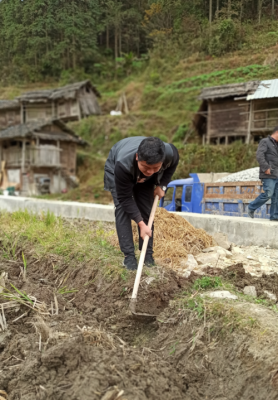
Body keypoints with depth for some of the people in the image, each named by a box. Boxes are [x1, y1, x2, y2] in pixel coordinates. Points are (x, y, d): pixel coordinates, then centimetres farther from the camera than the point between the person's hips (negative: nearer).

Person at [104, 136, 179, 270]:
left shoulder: (170, 153, -37)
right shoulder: (123, 165, -46)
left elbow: (172, 164, -8)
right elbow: (125, 199, -33)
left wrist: (162, 185, -16)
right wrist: (141, 223, -34)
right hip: (115, 168, -3)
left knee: (146, 209, -5)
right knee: (122, 208, -16)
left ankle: (148, 253, 4)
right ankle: (129, 255, -12)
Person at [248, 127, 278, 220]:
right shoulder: (265, 141, -3)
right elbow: (259, 155, -17)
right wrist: (266, 168, -22)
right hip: (268, 175, -8)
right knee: (268, 194, -14)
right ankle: (252, 208, 3)